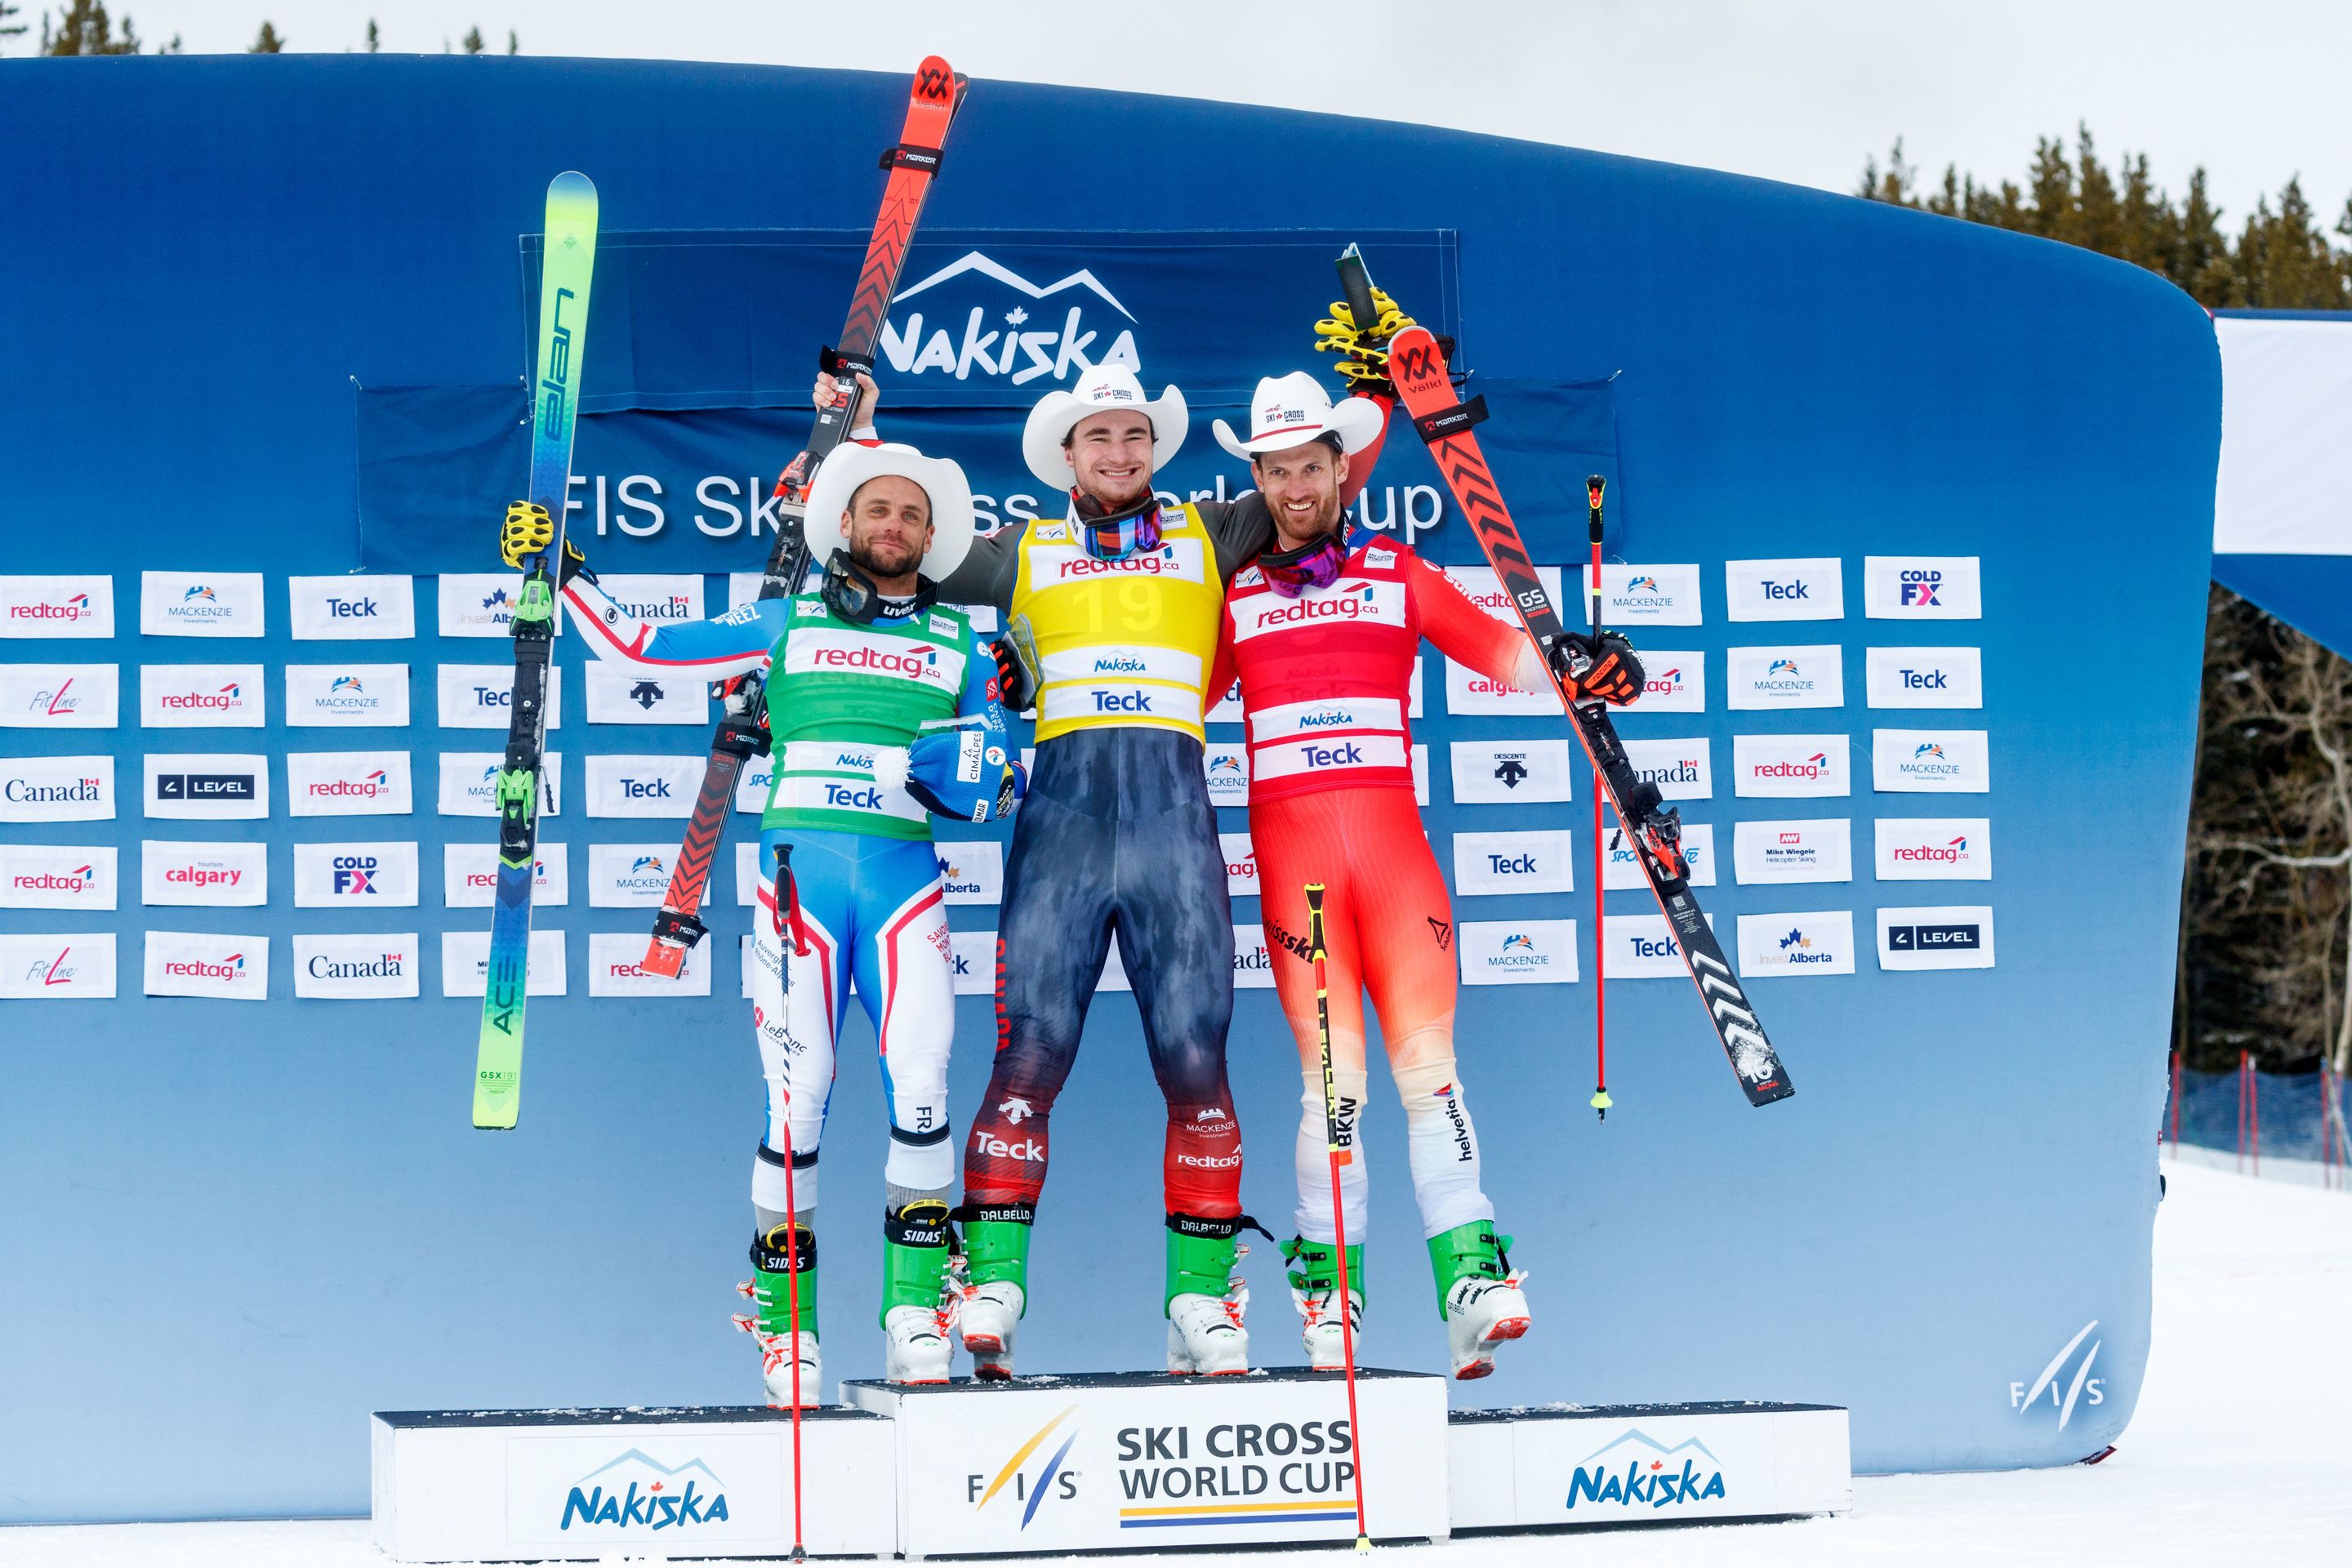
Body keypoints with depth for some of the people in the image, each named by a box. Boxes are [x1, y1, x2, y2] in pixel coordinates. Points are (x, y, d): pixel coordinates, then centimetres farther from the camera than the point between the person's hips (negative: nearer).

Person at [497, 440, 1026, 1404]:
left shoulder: (959, 646, 18)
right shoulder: (785, 623, 16)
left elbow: (1006, 784, 16)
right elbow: (640, 648, 18)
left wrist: (975, 774, -4)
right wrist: (562, 576, 15)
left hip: (904, 881, 1)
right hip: (800, 871, -1)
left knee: (920, 1096, -13)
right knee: (797, 1100, -8)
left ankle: (916, 1312, -3)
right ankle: (785, 1326, 2)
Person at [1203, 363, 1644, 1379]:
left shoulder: (1398, 575, 15)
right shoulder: (1234, 595, 15)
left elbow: (1498, 649, 9)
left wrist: (1572, 666, -9)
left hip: (1392, 841, 0)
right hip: (1292, 849, 0)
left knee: (1428, 1066, -10)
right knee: (1334, 1078, -7)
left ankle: (1470, 1288, -14)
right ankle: (1327, 1300, 1)